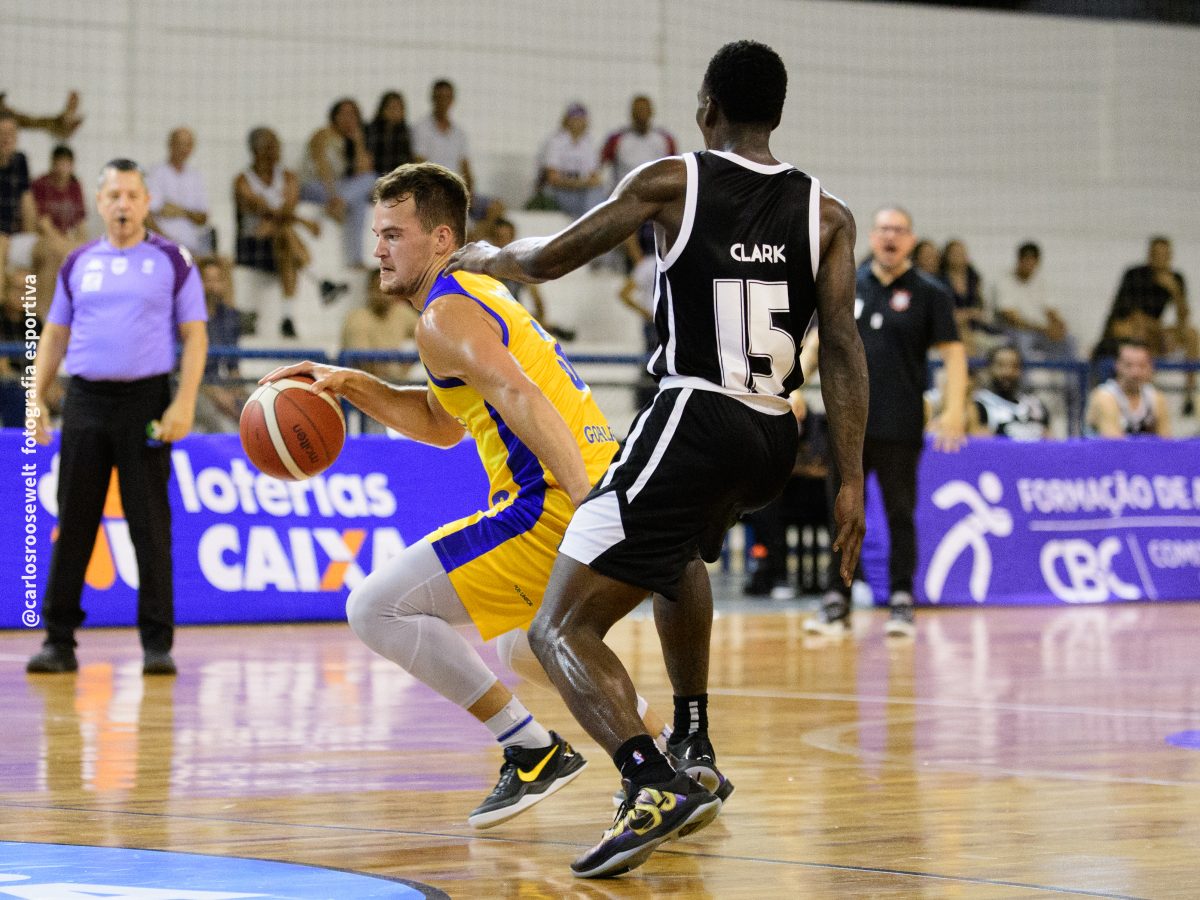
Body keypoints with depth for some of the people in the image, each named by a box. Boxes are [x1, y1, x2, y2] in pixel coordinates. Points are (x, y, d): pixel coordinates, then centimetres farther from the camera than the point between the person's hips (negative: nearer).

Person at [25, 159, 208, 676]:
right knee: (73, 523, 3)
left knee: (150, 524, -3)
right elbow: (55, 336, 16)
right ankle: (59, 639, 9)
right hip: (86, 400, 3)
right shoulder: (79, 264, 12)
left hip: (145, 401, -3)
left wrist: (184, 403, -11)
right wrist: (37, 398, 6)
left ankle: (157, 643, 1)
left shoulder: (171, 261, 3)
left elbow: (194, 336, 0)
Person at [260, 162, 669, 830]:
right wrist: (351, 385, 20)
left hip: (554, 502, -10)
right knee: (519, 642, 35)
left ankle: (534, 750, -9)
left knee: (377, 607, -10)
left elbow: (522, 400, -25)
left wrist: (588, 501, -36)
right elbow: (442, 425, 31)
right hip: (597, 487, 10)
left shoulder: (445, 316, -9)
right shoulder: (482, 295, 22)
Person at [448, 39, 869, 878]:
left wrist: (486, 257, 30)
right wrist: (851, 481, 1)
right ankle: (695, 754, 35)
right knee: (681, 552, 38)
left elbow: (549, 259, 8)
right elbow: (843, 348, 0)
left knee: (562, 629, -3)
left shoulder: (671, 182, -1)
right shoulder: (827, 215, 6)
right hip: (774, 439, 6)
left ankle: (653, 784, -28)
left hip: (694, 423, -6)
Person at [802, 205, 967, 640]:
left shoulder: (929, 292, 0)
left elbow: (953, 351, -2)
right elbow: (818, 340, 17)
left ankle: (902, 603, 7)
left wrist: (954, 408, -12)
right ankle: (836, 603, 10)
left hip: (900, 425, -3)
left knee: (901, 515, 1)